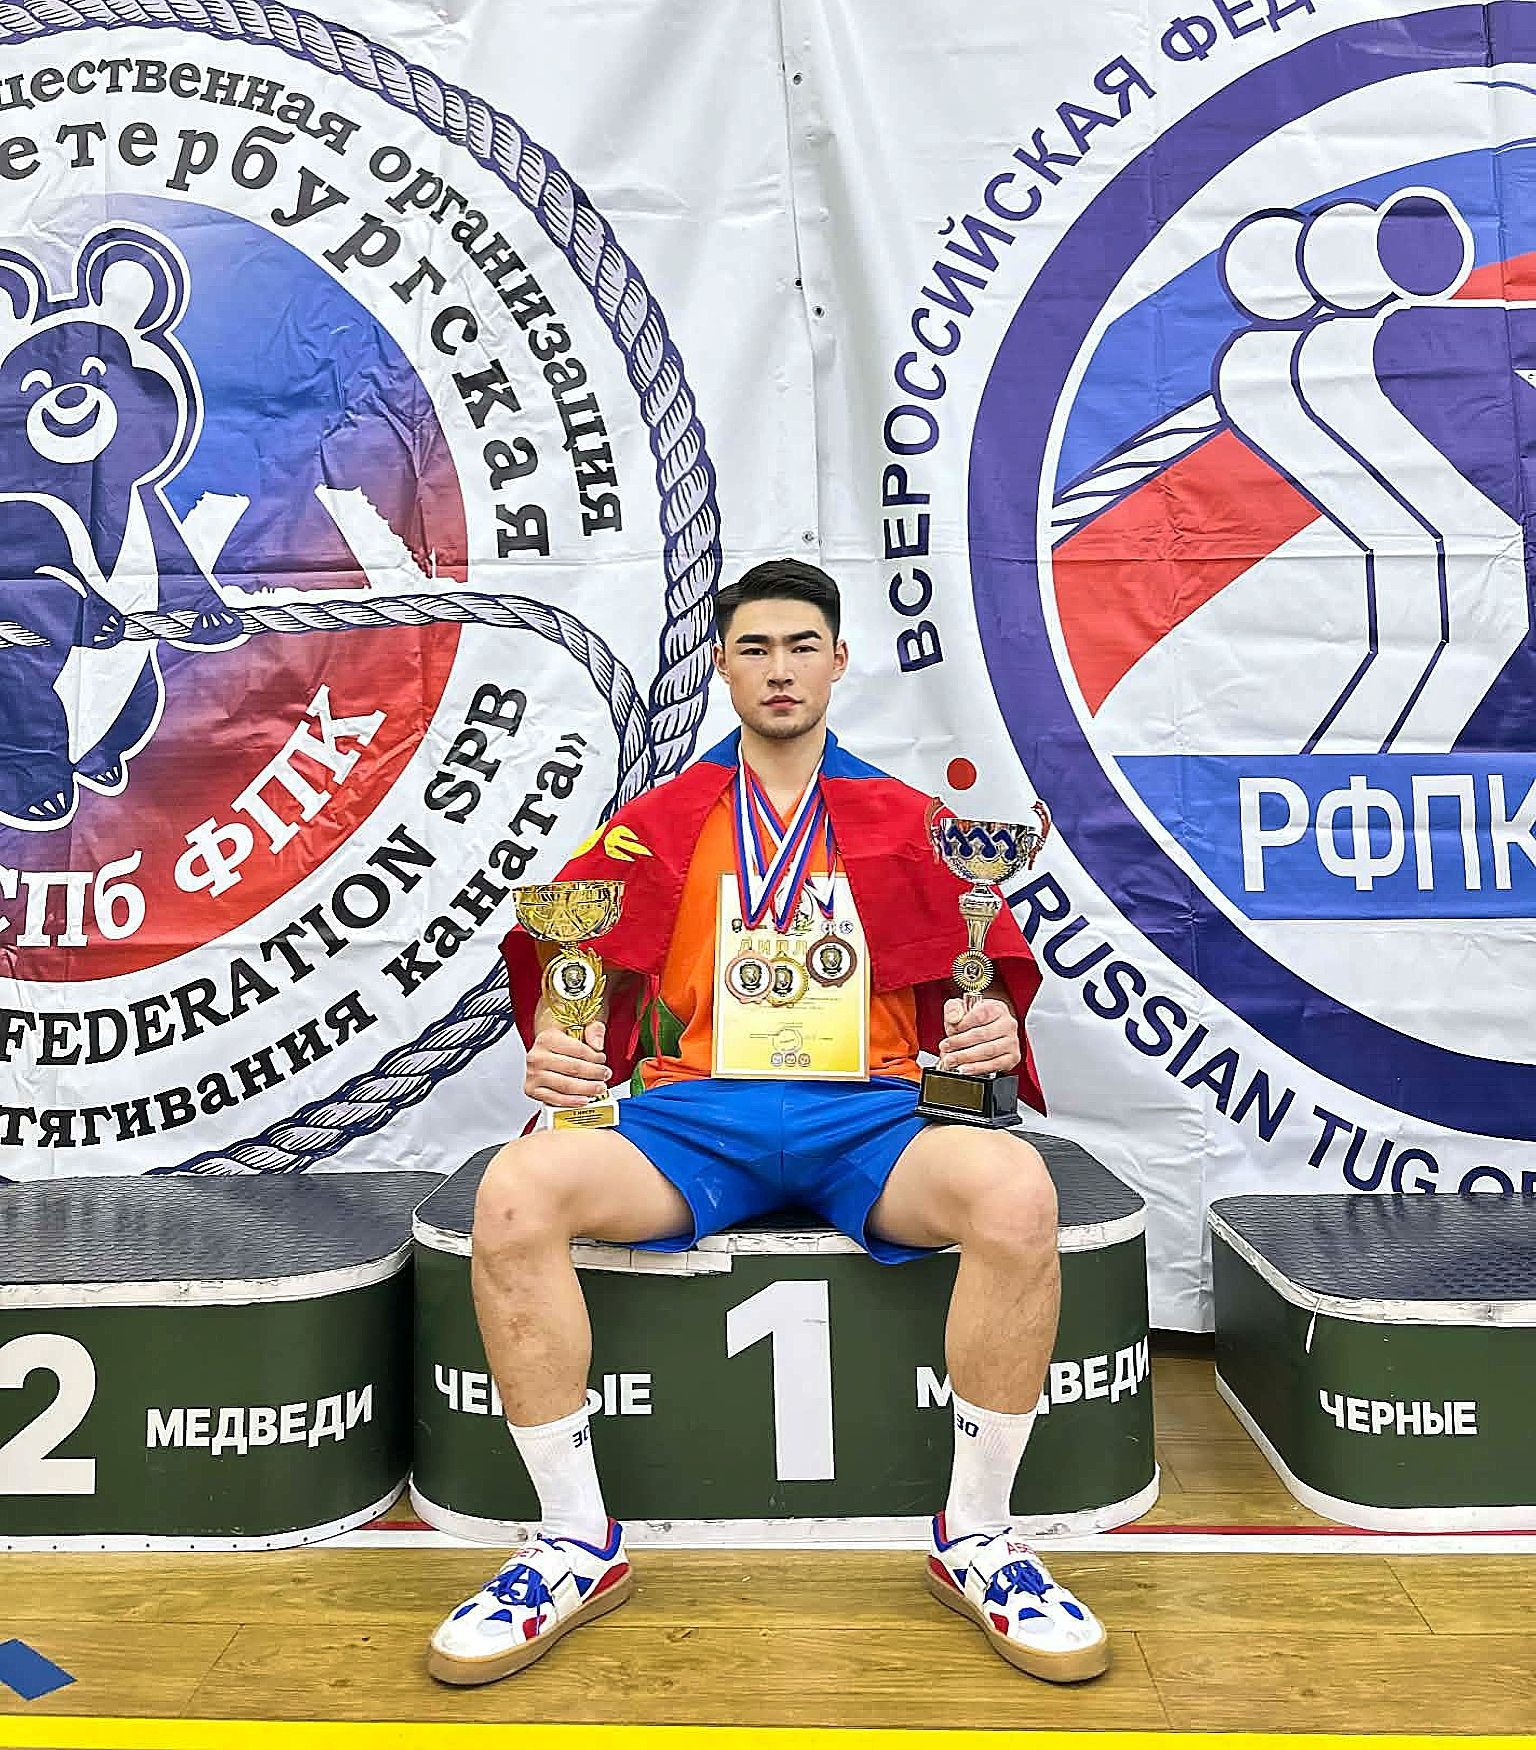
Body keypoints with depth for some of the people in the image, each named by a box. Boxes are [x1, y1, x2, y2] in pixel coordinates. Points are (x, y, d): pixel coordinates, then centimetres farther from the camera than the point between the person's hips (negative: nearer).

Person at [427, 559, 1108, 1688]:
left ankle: (978, 1538, -7)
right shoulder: (660, 823, 13)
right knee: (514, 1194, -27)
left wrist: (994, 1032, -12)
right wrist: (560, 1051, -14)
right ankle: (580, 1543, -7)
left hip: (868, 1118, 0)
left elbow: (986, 987, 11)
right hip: (696, 1117, 1)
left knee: (1017, 1192, -31)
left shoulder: (907, 822, 14)